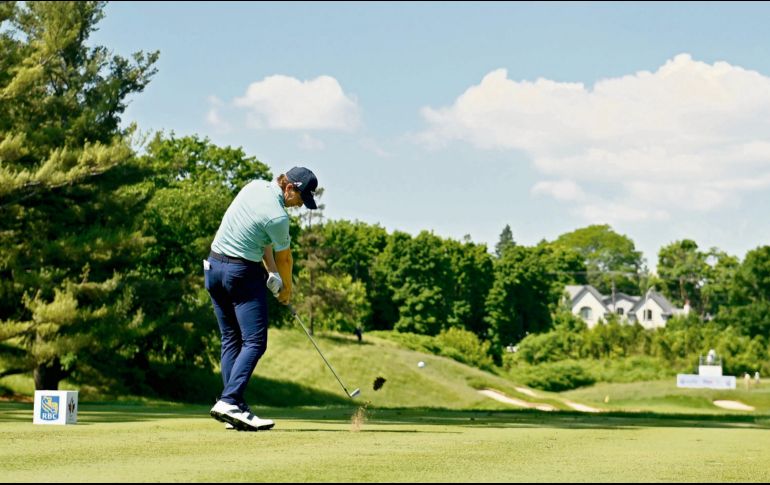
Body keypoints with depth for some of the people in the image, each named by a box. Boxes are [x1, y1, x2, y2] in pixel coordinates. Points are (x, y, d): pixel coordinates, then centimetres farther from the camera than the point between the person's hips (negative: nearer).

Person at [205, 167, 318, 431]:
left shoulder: (254, 186, 5)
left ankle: (232, 407, 5)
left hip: (213, 265, 9)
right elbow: (284, 258, -2)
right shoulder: (278, 217, -19)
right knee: (254, 342, -9)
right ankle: (229, 402, -23)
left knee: (230, 339, 10)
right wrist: (287, 289, 16)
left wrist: (272, 273, 7)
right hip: (242, 273, -9)